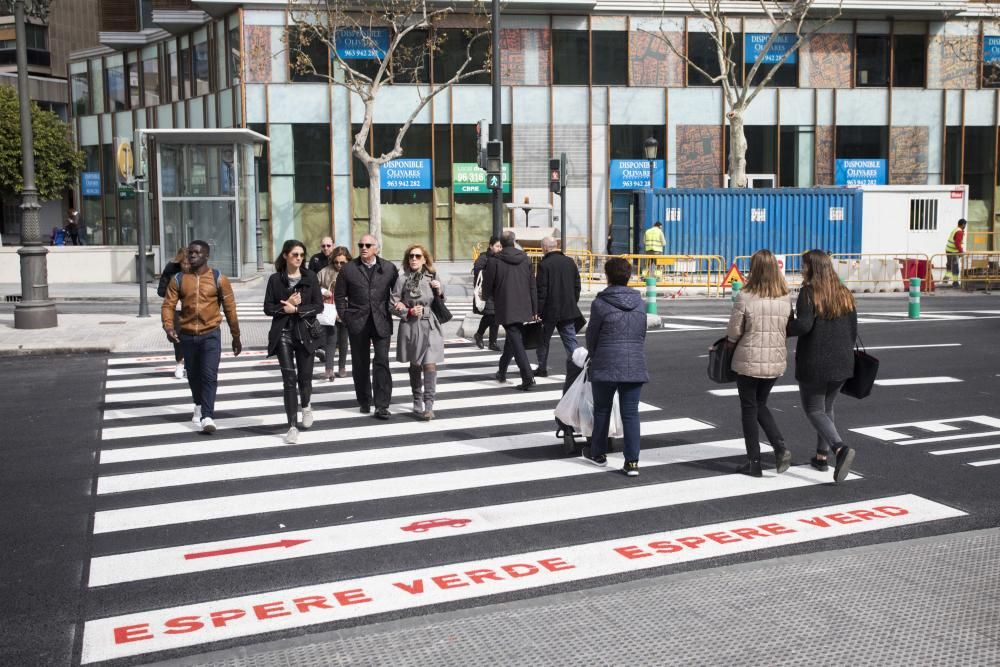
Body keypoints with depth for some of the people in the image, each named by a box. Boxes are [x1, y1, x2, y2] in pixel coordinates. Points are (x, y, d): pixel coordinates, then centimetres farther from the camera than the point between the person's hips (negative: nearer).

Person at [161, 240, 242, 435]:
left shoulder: (218, 279, -3)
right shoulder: (178, 280, 2)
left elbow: (230, 308, 1)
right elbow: (168, 305, -3)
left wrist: (236, 337, 4)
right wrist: (168, 327, -22)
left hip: (210, 335, -3)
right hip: (187, 335, 3)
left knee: (209, 375, -12)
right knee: (193, 375, 17)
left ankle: (207, 417, -13)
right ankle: (199, 405, 41)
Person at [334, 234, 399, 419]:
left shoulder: (389, 268, 3)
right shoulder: (348, 269, 3)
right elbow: (339, 295, 6)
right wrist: (345, 317, 0)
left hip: (381, 322, -1)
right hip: (357, 323, 1)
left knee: (382, 362, -7)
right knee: (360, 365, 9)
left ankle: (382, 406, -5)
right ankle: (364, 402, 22)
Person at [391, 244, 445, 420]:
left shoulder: (432, 277, 5)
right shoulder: (403, 278, -3)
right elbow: (394, 304, 0)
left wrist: (439, 291, -4)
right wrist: (409, 311, -13)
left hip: (430, 326, 1)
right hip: (410, 326, -1)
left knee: (430, 364, -11)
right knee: (415, 365, 12)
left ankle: (429, 405, -13)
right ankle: (417, 402, 28)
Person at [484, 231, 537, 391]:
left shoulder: (494, 262, -10)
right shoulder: (525, 259, 4)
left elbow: (487, 287, -4)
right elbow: (532, 286, 5)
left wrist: (487, 296, 21)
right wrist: (534, 310, 10)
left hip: (505, 309, -5)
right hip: (523, 308, 5)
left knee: (517, 343, -6)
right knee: (511, 340, 21)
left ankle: (528, 377, -16)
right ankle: (502, 372, 35)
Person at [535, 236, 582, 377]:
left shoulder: (544, 264, -13)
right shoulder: (570, 262, 6)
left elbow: (541, 291, -14)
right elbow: (577, 286, 11)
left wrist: (538, 311, -9)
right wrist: (573, 303, 20)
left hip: (550, 311, -5)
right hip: (569, 310, 5)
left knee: (543, 340, 11)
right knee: (571, 339, 5)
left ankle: (542, 368, 19)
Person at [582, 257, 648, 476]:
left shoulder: (600, 303, -8)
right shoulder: (639, 302, 5)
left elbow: (592, 335, 0)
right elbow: (643, 334, 11)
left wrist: (594, 356, 19)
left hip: (605, 366, -3)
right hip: (635, 366, 3)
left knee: (602, 410, 14)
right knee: (631, 413, 5)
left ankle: (598, 453, 28)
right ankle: (632, 461, 2)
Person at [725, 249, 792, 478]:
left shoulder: (745, 298, -15)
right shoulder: (785, 300, -2)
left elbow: (734, 331, -9)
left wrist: (730, 344, 12)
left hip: (749, 361, -4)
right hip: (775, 361, 4)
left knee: (749, 409, 9)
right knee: (761, 405, 22)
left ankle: (754, 462, 13)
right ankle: (780, 448, 5)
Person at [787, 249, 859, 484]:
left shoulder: (809, 293, -12)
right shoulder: (844, 294, 7)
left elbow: (804, 324, -24)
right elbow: (853, 329, 8)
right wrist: (844, 353, 19)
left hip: (814, 363, -6)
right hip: (841, 363, 6)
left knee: (814, 410, 4)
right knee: (827, 407, 21)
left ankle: (841, 448, -17)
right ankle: (822, 456, 25)